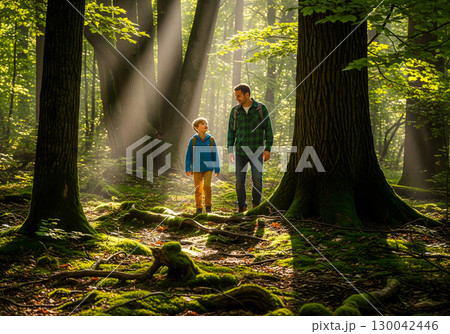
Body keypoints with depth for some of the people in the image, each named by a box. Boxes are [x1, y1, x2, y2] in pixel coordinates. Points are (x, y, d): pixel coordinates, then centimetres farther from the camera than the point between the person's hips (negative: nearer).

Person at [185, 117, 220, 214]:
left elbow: (215, 155, 5)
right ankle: (199, 208, 17)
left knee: (207, 186, -14)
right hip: (197, 169, 1)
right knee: (198, 189, 5)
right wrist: (188, 168, -2)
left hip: (208, 168, 0)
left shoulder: (211, 140, -1)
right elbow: (188, 155, 3)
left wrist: (217, 169, 6)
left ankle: (208, 206, 4)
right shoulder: (193, 140, -2)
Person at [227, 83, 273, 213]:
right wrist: (230, 151, 1)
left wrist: (268, 149, -5)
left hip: (256, 151, -2)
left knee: (257, 179, -11)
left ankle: (256, 203, 9)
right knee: (239, 181, -1)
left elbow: (268, 129, 0)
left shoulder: (261, 108, -2)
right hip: (240, 151, 2)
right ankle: (241, 206, 12)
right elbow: (231, 131, 8)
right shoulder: (235, 111, 4)